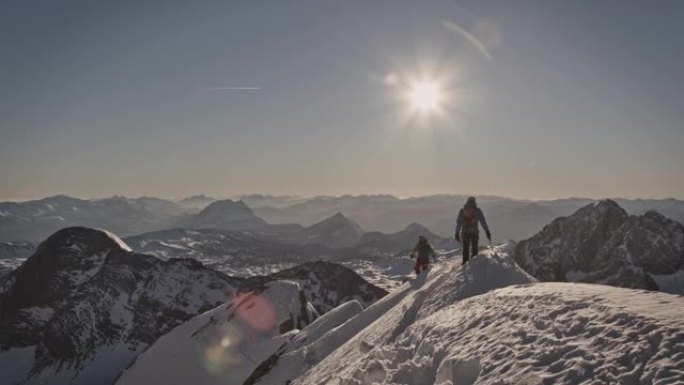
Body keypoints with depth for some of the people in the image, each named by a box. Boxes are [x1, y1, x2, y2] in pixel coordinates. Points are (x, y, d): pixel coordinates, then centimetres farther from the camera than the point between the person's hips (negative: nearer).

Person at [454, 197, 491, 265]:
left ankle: (465, 263, 7)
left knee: (465, 249, 10)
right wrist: (487, 231, -6)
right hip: (474, 232, -2)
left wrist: (457, 233, 12)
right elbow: (483, 222, -5)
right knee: (474, 249, 8)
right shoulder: (477, 211, 0)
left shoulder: (462, 211, 7)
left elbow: (458, 223, 8)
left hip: (464, 232, 2)